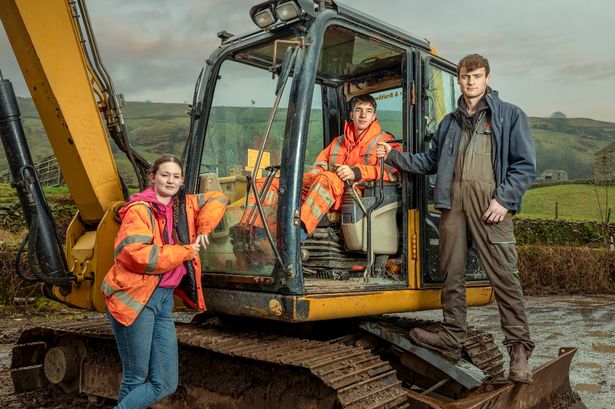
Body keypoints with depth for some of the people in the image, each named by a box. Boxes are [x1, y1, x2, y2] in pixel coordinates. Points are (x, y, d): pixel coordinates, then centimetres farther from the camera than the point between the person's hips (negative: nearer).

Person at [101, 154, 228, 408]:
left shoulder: (184, 205, 11)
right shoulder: (140, 210, -10)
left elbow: (217, 199, 23)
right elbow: (135, 254, -23)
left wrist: (203, 229, 6)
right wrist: (185, 252, -14)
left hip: (164, 297, 7)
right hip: (135, 297, -7)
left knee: (165, 384, 7)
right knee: (136, 379, 2)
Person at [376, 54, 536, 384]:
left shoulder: (509, 115, 7)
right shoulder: (450, 122, 23)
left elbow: (526, 165, 1)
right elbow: (430, 161, 25)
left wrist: (504, 199, -11)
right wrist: (394, 156, 14)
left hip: (489, 203, -5)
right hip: (453, 200, 5)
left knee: (503, 273, -7)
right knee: (452, 273, 7)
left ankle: (519, 347, 2)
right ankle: (451, 338, 18)